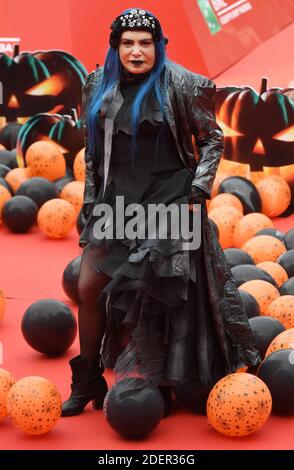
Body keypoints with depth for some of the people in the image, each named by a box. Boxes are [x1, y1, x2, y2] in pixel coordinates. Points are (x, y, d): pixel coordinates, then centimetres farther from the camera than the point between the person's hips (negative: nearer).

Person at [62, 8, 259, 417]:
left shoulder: (179, 85, -9)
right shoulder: (100, 86, 6)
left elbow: (212, 140, -1)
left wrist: (198, 190, -10)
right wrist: (91, 202, 12)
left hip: (166, 202, -5)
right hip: (117, 201, 5)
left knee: (150, 298, -4)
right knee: (89, 288, 4)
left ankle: (158, 389, 12)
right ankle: (88, 382, 20)